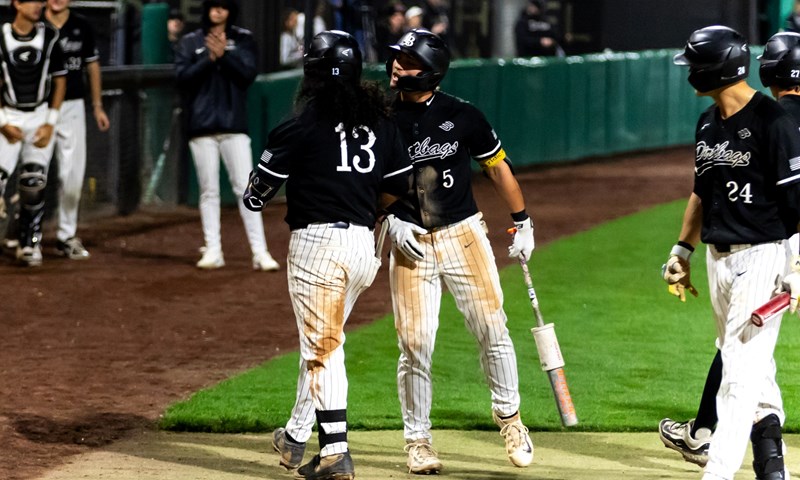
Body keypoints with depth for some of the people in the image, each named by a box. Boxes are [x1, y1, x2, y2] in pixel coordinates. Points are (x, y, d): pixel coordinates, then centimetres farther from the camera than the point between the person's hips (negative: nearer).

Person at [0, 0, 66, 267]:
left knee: (34, 183, -1)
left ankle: (29, 243, 12)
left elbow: (60, 81, 4)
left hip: (40, 117, 1)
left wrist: (50, 123, -2)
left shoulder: (49, 37, -1)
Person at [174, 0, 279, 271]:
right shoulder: (190, 42, 7)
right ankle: (213, 251, 7)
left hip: (234, 124, -1)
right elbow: (183, 78, -4)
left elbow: (248, 75, -4)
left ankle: (259, 252, -7)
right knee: (209, 190, 2)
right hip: (202, 126, 1)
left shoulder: (243, 40, 7)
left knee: (245, 187, -5)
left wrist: (224, 55, -16)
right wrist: (210, 58, -14)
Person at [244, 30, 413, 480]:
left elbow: (260, 191, -2)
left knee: (322, 347, -3)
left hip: (317, 241, -6)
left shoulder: (305, 124, -9)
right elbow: (401, 185, 14)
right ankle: (297, 435, 31)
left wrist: (253, 197, 19)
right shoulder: (382, 122, 8)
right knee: (325, 340, 20)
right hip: (364, 243, 6)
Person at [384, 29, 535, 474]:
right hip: (409, 239, 0)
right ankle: (418, 440, 9)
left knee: (492, 329, -4)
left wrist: (523, 223, 9)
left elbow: (498, 166, 7)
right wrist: (391, 219, -8)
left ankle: (509, 417, 17)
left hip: (463, 233, 0)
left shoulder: (462, 116, -5)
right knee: (415, 342, -5)